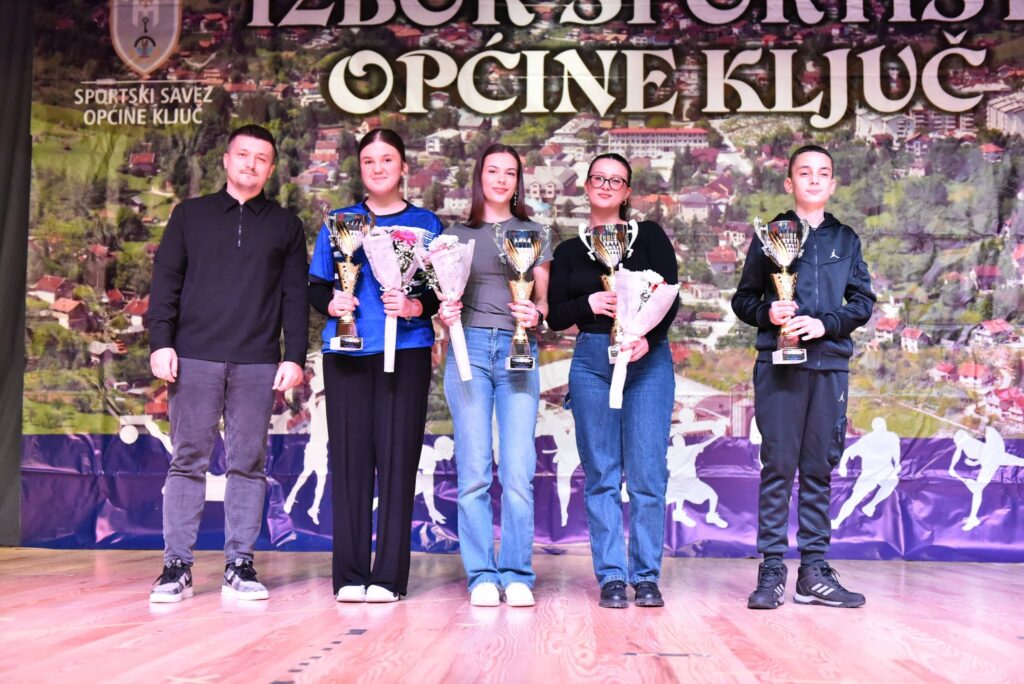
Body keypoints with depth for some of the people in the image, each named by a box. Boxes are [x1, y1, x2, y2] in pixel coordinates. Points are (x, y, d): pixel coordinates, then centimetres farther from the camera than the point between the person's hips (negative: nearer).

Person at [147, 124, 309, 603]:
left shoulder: (285, 225, 13)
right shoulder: (190, 215, 12)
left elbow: (295, 296, 8)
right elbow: (165, 283, 7)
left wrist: (294, 356, -1)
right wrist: (161, 342, -4)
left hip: (257, 364, 1)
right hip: (194, 357, 0)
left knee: (248, 463, 2)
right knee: (188, 460, 1)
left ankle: (239, 565, 8)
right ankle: (177, 565, 5)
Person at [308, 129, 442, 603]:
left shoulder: (425, 223, 10)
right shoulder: (339, 222, 13)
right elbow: (315, 286, 10)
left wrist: (416, 306, -15)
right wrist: (331, 303, -10)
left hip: (406, 351, -1)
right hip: (346, 351, 1)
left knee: (397, 457, -3)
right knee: (349, 457, 0)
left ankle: (389, 575, 4)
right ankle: (350, 574, 8)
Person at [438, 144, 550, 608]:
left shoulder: (533, 234, 16)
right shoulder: (456, 235, 16)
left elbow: (544, 300, 13)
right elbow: (445, 298, 14)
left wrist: (535, 313, -9)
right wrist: (445, 313, -9)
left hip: (518, 350, 0)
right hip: (469, 347, 0)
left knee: (518, 472, -7)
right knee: (474, 470, -3)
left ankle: (517, 576, 3)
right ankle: (482, 576, 5)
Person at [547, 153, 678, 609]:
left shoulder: (649, 235, 9)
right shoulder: (569, 252, 14)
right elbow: (555, 316, 7)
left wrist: (648, 339, -16)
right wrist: (588, 304, -12)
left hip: (648, 358, -1)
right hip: (591, 360, 2)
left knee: (647, 473, -4)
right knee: (601, 474, 1)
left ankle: (646, 576, 7)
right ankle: (611, 577, 8)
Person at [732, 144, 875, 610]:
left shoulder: (845, 239, 17)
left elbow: (863, 301, 10)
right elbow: (743, 299, 9)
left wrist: (826, 323, -8)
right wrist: (767, 314, -12)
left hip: (830, 363, 3)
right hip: (778, 362, -2)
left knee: (820, 467, 4)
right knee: (778, 465, -4)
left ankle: (814, 571, 10)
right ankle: (772, 572, 0)